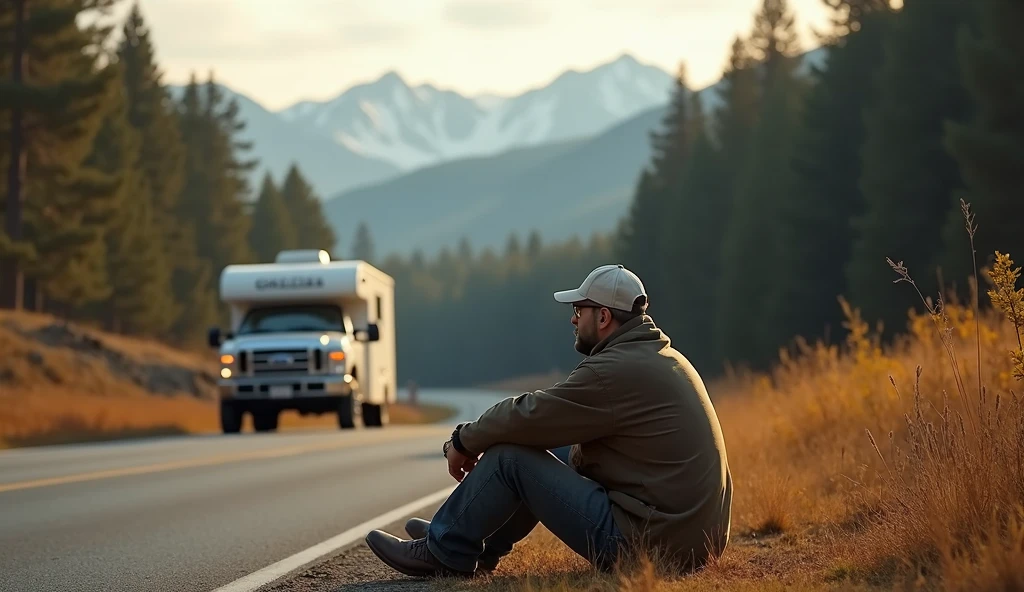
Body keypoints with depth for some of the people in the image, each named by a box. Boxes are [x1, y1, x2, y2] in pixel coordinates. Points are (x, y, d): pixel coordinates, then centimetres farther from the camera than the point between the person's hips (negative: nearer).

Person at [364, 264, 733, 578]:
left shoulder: (616, 371, -17)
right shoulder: (664, 357, 15)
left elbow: (527, 415, -12)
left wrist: (464, 442, 6)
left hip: (642, 542, -10)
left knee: (509, 457, -4)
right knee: (563, 452, 22)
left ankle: (443, 553, 12)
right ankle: (478, 545, 29)